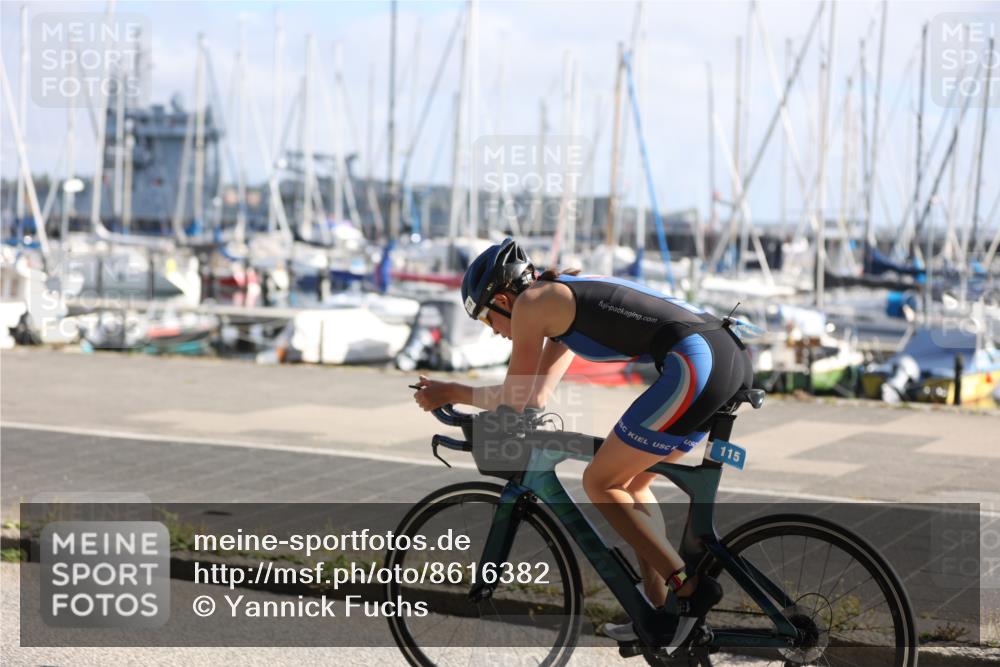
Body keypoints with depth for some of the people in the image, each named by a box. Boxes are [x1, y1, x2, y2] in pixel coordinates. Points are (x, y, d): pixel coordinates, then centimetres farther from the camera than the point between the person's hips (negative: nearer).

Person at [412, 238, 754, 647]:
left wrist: (450, 392, 22)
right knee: (632, 483, 21)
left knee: (600, 483, 2)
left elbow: (516, 398, 8)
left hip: (694, 365, -10)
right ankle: (660, 610, 20)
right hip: (730, 354, 10)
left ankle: (689, 589, -3)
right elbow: (536, 396, 34)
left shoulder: (530, 302, 3)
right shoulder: (567, 301, 29)